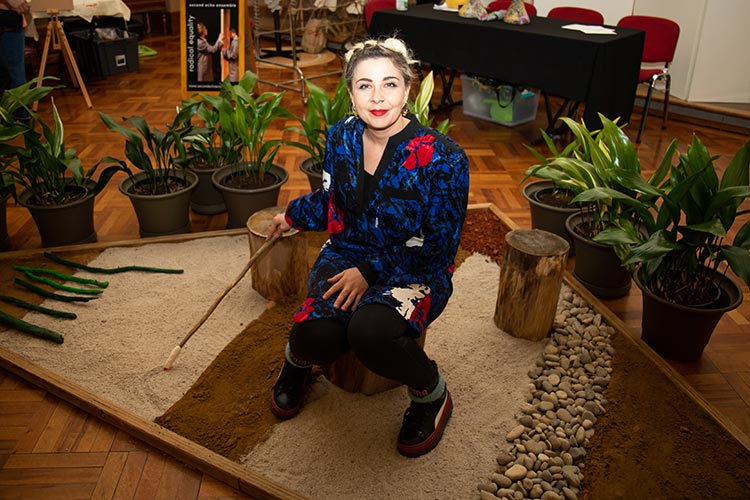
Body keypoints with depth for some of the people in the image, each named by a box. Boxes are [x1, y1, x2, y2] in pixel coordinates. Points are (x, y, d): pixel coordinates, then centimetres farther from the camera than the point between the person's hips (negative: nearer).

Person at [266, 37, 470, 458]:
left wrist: (371, 272, -19)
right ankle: (298, 358, 13)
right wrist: (292, 216, 34)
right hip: (348, 253, 4)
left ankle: (432, 394, -2)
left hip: (414, 270, -3)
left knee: (370, 331, -36)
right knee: (317, 336, -28)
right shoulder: (342, 137, -1)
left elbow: (438, 246, -14)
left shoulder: (442, 158, -18)